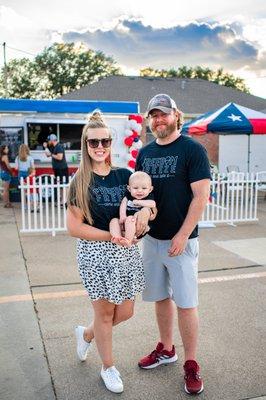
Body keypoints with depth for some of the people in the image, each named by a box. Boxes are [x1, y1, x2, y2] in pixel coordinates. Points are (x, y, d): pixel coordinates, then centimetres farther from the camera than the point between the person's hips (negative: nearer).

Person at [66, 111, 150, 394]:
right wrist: (112, 236, -17)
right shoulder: (80, 181, -8)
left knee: (125, 311, 12)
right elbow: (73, 227, -11)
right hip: (95, 252, -4)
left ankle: (86, 334, 42)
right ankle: (108, 367, 34)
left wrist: (146, 209, -10)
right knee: (104, 312, 8)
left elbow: (144, 198, 14)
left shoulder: (124, 175, 3)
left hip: (126, 251, 5)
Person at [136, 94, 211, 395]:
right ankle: (166, 349, 35)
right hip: (152, 238, 6)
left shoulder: (192, 149, -9)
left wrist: (182, 236, -16)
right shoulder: (145, 153, 9)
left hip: (181, 240, -6)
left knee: (185, 303, 1)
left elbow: (201, 195, -13)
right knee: (160, 297, 16)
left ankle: (191, 364, 17)